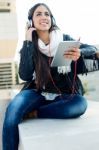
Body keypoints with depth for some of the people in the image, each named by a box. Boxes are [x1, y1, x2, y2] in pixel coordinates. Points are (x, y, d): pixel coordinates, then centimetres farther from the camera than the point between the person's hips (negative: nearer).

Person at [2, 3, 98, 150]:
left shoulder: (65, 39, 0)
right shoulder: (29, 46, 0)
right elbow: (25, 76, -15)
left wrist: (80, 53, -21)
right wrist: (28, 42, -14)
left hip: (64, 94, 1)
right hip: (38, 92, -1)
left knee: (81, 103, -34)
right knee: (12, 110, -32)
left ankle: (35, 112, -17)